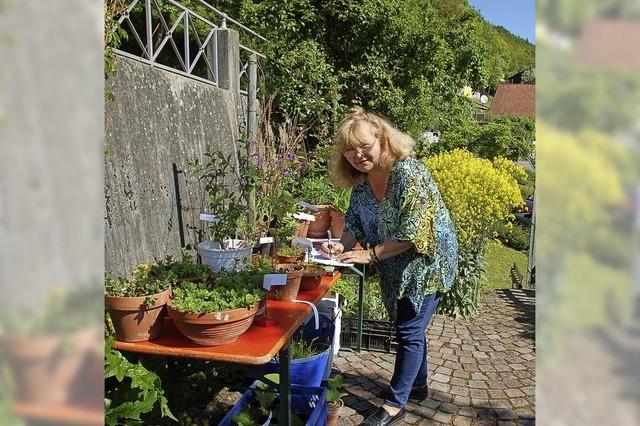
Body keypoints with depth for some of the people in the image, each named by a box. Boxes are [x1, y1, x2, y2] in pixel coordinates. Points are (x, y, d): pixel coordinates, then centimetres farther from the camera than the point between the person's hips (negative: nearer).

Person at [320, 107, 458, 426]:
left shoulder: (409, 173, -26)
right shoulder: (361, 183, -3)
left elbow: (412, 234, -28)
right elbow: (355, 224, 5)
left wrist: (370, 254, -25)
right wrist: (342, 247, -15)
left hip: (426, 262, -7)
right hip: (397, 267, 7)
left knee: (409, 331, -1)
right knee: (410, 327, 20)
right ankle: (417, 385, 40)